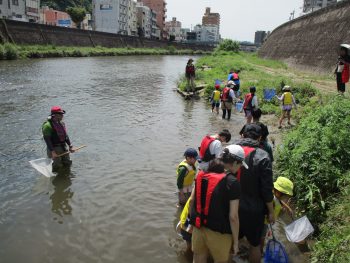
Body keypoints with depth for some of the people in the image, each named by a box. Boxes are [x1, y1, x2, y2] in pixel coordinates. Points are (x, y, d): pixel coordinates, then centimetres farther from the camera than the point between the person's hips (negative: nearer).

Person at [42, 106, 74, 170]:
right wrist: (52, 151, -24)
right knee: (58, 166, -1)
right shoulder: (48, 125, -17)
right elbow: (47, 140, -20)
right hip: (55, 149, -8)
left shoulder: (61, 123, 10)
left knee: (67, 164, 17)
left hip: (64, 148, 8)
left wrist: (70, 146, 9)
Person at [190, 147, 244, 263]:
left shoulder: (202, 175, 0)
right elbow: (233, 216, -17)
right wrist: (236, 240, -6)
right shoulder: (232, 182, -18)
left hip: (198, 227, 5)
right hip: (218, 233, -5)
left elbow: (192, 200, 6)